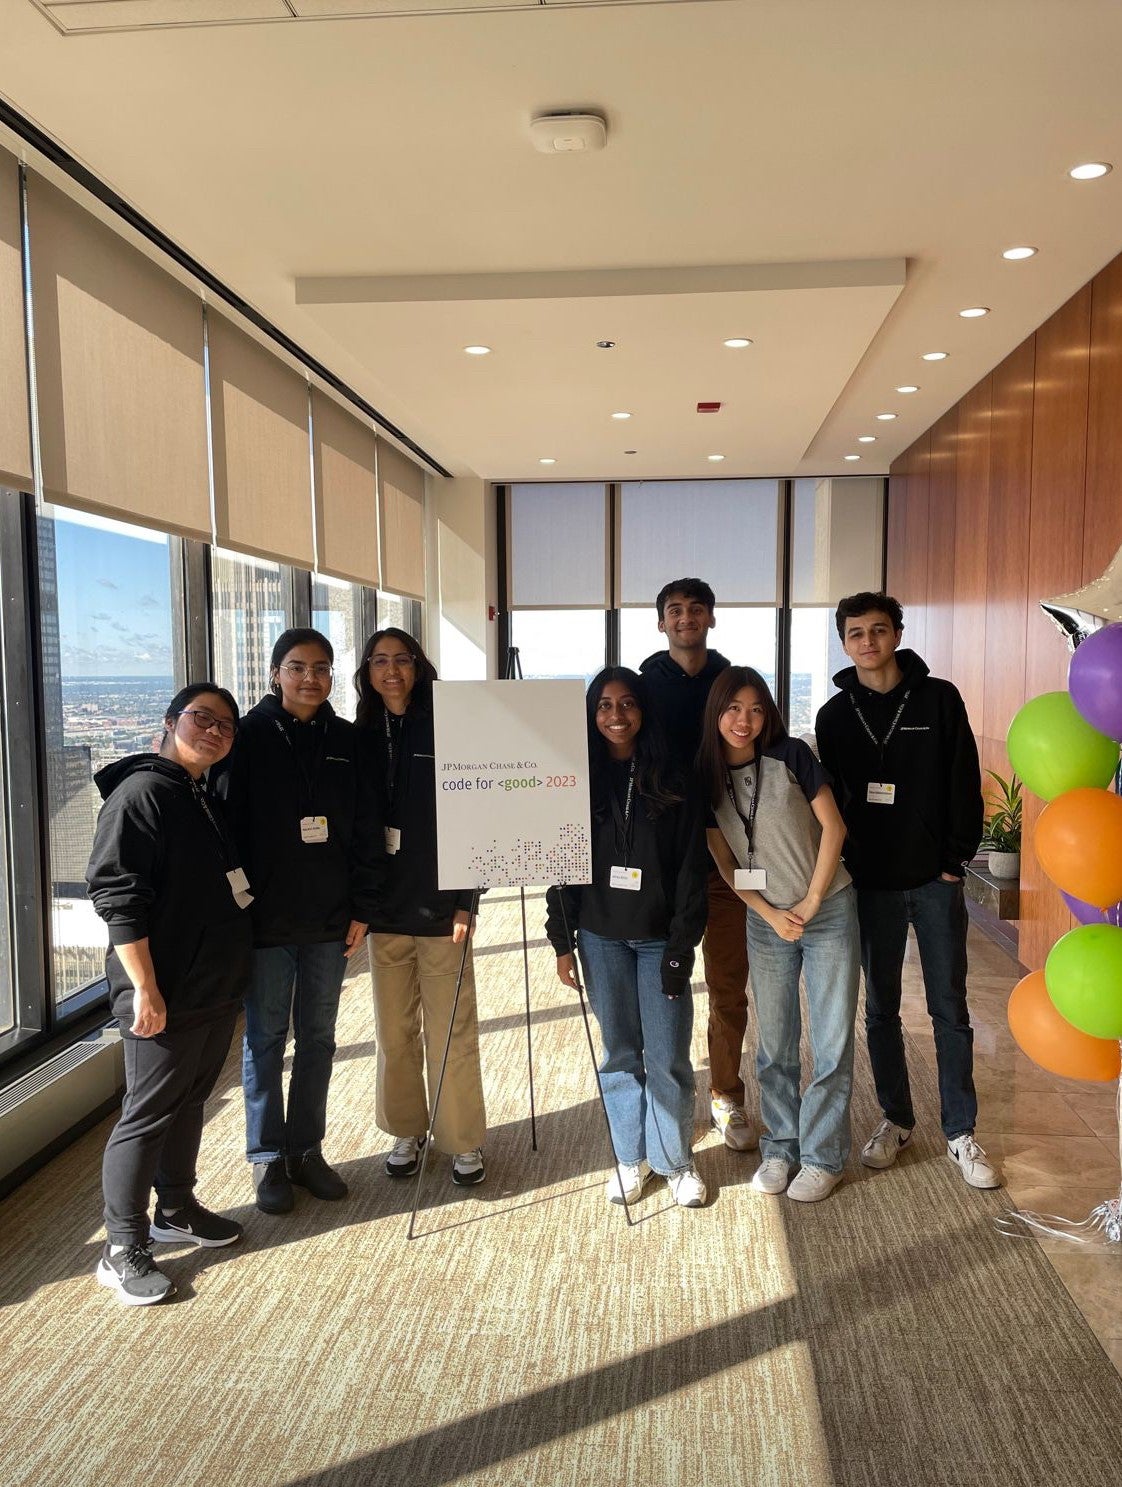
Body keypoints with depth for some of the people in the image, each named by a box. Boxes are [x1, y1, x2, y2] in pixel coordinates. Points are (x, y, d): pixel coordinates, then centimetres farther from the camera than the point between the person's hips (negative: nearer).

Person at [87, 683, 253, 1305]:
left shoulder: (205, 799, 13)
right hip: (165, 995, -9)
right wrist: (146, 990, -23)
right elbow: (117, 896, -21)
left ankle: (176, 1211, 35)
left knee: (189, 1100, 19)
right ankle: (123, 1249, 13)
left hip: (215, 988, 9)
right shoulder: (142, 793, -15)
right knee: (148, 1114, 0)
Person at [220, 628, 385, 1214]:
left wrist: (362, 908, 1)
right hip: (265, 919, -3)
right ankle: (267, 1158, 22)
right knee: (265, 1039, 8)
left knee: (318, 1038, 12)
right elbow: (227, 824, -7)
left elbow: (366, 830, 5)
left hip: (329, 921, 3)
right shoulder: (249, 736, -5)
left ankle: (306, 1149, 27)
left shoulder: (348, 741, 3)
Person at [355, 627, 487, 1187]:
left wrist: (465, 900, -11)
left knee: (451, 1031, 3)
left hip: (439, 905, -3)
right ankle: (406, 1129, 29)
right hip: (384, 909, 3)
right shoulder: (361, 737, 7)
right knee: (395, 1030, 12)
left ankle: (463, 1140, 18)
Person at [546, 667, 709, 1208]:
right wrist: (561, 939, 1)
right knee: (619, 1053, 11)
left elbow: (691, 866, -4)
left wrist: (682, 945, -9)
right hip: (601, 936, 2)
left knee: (667, 1056, 2)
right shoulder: (579, 781, 2)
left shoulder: (671, 781, -2)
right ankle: (630, 1158, 26)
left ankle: (676, 1162, 21)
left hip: (660, 938, -1)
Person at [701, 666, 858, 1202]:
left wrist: (810, 903, -11)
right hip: (766, 921, 3)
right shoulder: (707, 776, -1)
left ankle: (822, 1157, 18)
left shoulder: (790, 756, -9)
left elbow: (833, 826, -9)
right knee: (774, 1046, 11)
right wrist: (772, 915, -7)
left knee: (832, 1043, 3)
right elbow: (725, 862, 2)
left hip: (829, 911, -3)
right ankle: (779, 1148, 28)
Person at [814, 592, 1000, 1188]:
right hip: (871, 883, 1)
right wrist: (840, 871, 0)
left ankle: (960, 1133, 17)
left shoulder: (939, 698, -1)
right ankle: (895, 1120, 26)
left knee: (950, 1008, 6)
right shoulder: (835, 715, 3)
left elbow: (964, 782, -1)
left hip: (934, 879, -1)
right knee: (881, 1009, 11)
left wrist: (956, 859, -6)